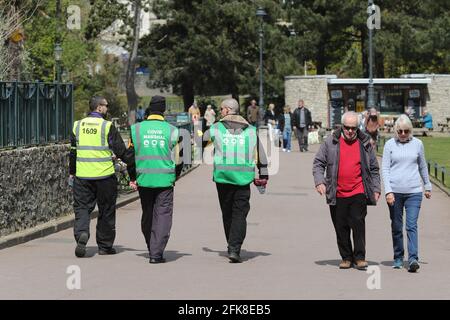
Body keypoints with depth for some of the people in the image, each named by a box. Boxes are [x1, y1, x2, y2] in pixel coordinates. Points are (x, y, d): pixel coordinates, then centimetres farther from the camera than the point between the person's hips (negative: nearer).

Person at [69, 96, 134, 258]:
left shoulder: (78, 125, 5)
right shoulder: (107, 127, -8)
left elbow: (73, 151, 12)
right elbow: (121, 151, -6)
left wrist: (72, 172, 22)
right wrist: (134, 162, 6)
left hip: (82, 176, 3)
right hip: (104, 176, -3)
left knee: (82, 207, 7)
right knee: (106, 211, 9)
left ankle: (81, 233, -20)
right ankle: (105, 246, 16)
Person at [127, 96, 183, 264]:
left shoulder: (136, 129, 1)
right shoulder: (172, 131, -3)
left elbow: (130, 155, 5)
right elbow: (178, 158, 2)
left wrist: (132, 178, 14)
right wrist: (174, 176, 18)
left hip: (144, 180, 2)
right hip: (165, 180, -2)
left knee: (147, 215, 16)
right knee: (163, 215, 0)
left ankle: (152, 249, 26)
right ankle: (156, 253, -9)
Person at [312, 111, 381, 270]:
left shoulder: (365, 143, 9)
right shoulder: (330, 142, 5)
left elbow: (374, 169, 16)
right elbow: (318, 163, 7)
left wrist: (376, 189, 11)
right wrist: (319, 181, -7)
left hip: (359, 193, -1)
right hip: (337, 194, 1)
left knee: (358, 223, -10)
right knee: (341, 227, 5)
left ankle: (359, 257, -3)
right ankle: (346, 257, 15)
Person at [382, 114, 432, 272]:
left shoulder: (417, 144, 6)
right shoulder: (390, 144, 2)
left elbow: (422, 167, 18)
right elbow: (385, 169, 0)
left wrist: (428, 186, 24)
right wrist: (388, 191, -10)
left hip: (414, 192, 0)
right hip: (395, 192, 0)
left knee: (412, 226, -11)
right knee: (396, 227, 8)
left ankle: (413, 259, -18)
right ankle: (398, 258, 19)